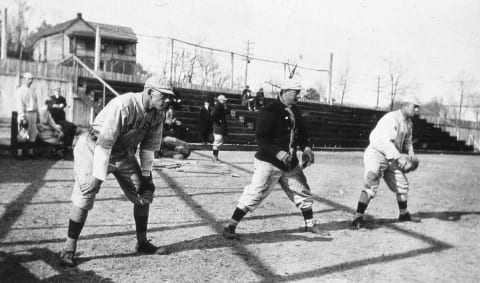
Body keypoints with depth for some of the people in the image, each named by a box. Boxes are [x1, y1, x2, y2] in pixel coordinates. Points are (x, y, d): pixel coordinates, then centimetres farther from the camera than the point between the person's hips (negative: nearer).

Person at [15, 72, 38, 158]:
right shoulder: (20, 91, -5)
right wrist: (22, 117, -19)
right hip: (26, 113, -8)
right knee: (25, 135, -6)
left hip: (33, 114, 8)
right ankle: (24, 153, -1)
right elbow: (20, 104, -12)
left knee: (33, 135, 7)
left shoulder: (31, 91, 19)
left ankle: (31, 152, 11)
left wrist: (37, 114, 14)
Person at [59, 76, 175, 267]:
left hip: (123, 153, 7)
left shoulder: (158, 113, -9)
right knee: (86, 194, -18)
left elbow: (150, 145, 0)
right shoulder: (124, 106, -32)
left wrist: (145, 174, -2)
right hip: (94, 148, -7)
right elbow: (104, 143, -33)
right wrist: (98, 176, -34)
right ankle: (69, 249, -5)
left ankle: (142, 243, 18)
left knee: (145, 191, 5)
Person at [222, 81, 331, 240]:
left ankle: (310, 224, 36)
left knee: (303, 193, 16)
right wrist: (277, 152, -31)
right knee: (255, 195, -11)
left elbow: (301, 132, 18)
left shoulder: (295, 112, 11)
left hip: (291, 163, 8)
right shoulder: (269, 112, -14)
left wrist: (306, 148, -2)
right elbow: (260, 138, -20)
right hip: (268, 162, -8)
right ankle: (230, 227, -3)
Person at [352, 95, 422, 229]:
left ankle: (404, 214, 35)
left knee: (402, 184, 16)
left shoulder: (408, 122, 10)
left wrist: (410, 151, 1)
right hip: (376, 154, -9)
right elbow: (386, 141, -29)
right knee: (371, 186, -20)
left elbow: (407, 140, 22)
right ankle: (358, 217, -19)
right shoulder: (391, 118, -20)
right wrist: (399, 157, -37)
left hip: (391, 158, 9)